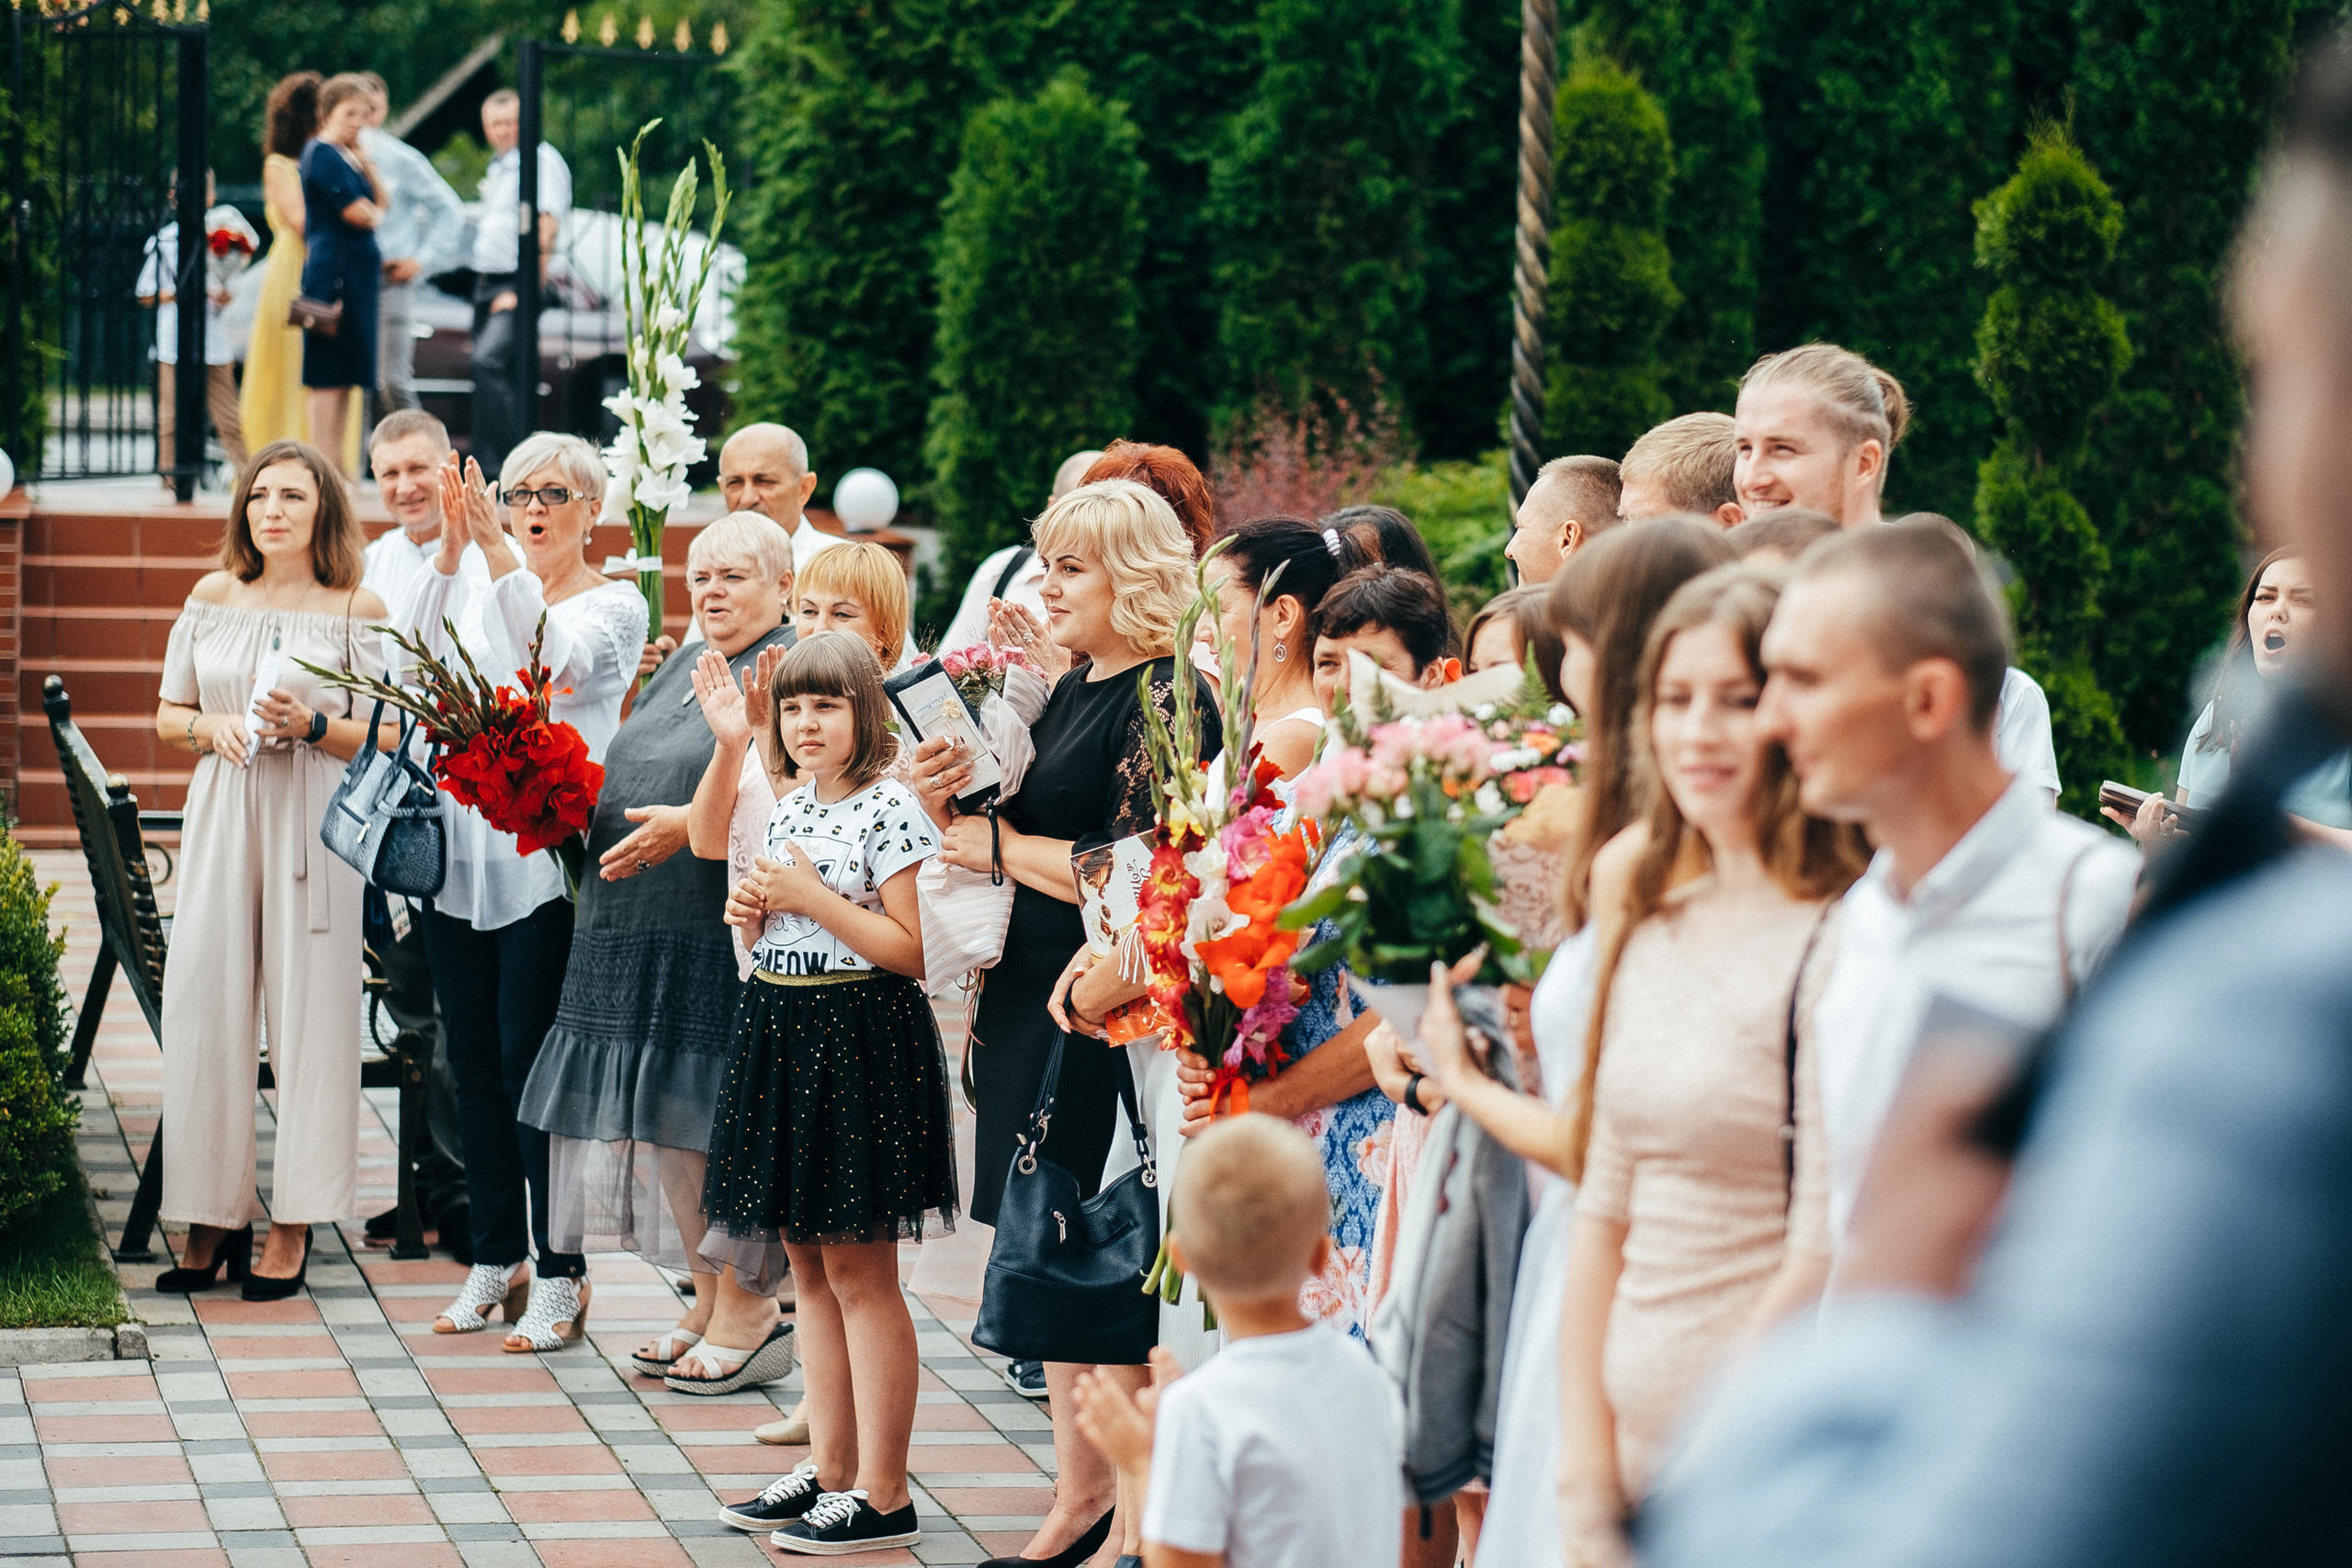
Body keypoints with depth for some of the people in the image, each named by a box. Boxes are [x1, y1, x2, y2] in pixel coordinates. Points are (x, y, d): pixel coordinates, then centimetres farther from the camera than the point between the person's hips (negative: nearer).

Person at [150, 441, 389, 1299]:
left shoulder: (356, 609, 1)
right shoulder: (212, 598, 10)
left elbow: (388, 737, -1)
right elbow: (168, 715, 15)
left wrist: (311, 726, -16)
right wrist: (210, 726, -5)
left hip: (314, 821, -3)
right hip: (222, 814, 3)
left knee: (306, 1010, -2)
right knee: (204, 1008, 0)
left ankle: (294, 1223, 4)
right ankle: (212, 1216, 9)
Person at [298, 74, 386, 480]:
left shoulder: (346, 155, 18)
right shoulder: (322, 153, -11)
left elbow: (379, 202, 14)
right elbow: (358, 214, -16)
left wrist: (366, 163, 1)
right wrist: (375, 214, 6)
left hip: (357, 274, 10)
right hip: (334, 271, -10)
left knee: (348, 375, 10)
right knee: (330, 374, -8)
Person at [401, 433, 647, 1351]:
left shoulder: (615, 605, 0)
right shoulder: (479, 591, 12)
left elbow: (556, 663, -20)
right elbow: (419, 652, -6)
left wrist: (499, 552, -25)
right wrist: (450, 549, -18)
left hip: (550, 858, -5)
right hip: (463, 852, 5)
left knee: (532, 1063, -6)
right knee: (475, 1066, 9)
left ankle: (561, 1276, 2)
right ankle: (495, 1261, 20)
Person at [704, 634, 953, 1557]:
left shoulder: (888, 810, -12)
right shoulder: (788, 812, 12)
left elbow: (909, 950, -16)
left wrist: (815, 899, -18)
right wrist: (753, 917, 1)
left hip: (860, 1040, -8)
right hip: (783, 1031, 8)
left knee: (859, 1271, -5)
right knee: (809, 1265, 12)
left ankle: (882, 1498, -1)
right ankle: (829, 1472, 19)